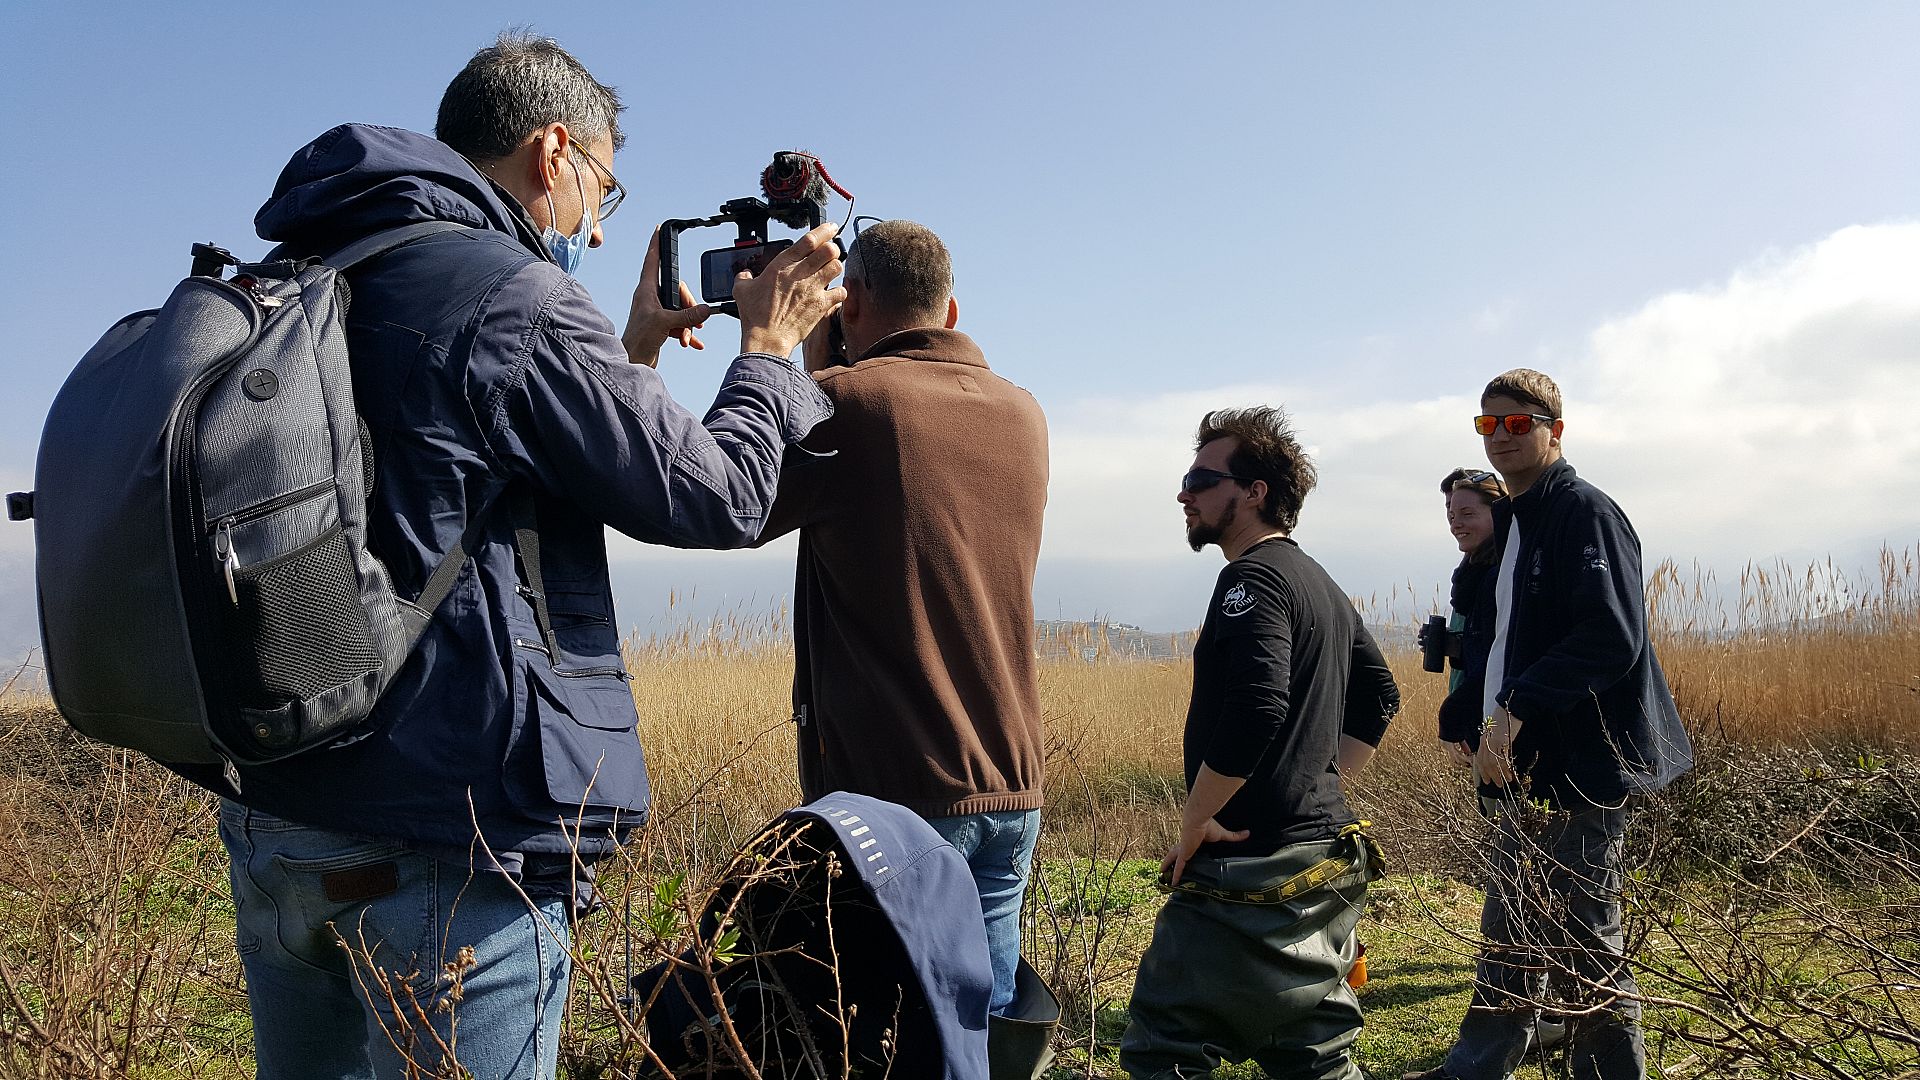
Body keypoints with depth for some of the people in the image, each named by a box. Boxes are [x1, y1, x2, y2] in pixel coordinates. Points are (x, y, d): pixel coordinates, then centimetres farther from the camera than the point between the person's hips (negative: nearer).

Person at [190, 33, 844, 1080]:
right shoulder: (513, 297, -15)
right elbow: (716, 497, -9)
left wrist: (632, 349, 26)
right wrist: (770, 346, 7)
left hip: (268, 811, 9)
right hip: (443, 842, -9)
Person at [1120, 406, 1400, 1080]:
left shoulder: (1252, 577, -14)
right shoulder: (1321, 583, 16)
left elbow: (1255, 710, -28)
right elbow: (1378, 698, 24)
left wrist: (1194, 825, -17)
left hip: (1253, 870, -10)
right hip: (1327, 863, 10)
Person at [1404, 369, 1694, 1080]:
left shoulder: (1584, 511, -13)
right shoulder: (1512, 522, 15)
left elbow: (1612, 638, -23)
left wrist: (1518, 709, -27)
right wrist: (1467, 717, 12)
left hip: (1583, 771, -9)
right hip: (1527, 768, 10)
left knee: (1584, 952, 1)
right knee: (1509, 936, 19)